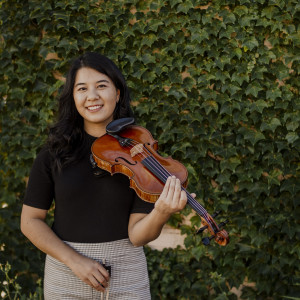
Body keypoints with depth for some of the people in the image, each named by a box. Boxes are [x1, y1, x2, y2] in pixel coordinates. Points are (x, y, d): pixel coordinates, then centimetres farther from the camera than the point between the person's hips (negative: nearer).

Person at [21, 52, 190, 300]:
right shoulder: (54, 153, -3)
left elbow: (137, 235, -10)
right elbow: (30, 220, -2)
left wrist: (161, 213, -30)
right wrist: (74, 260, -13)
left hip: (126, 276, 0)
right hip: (66, 278, 1)